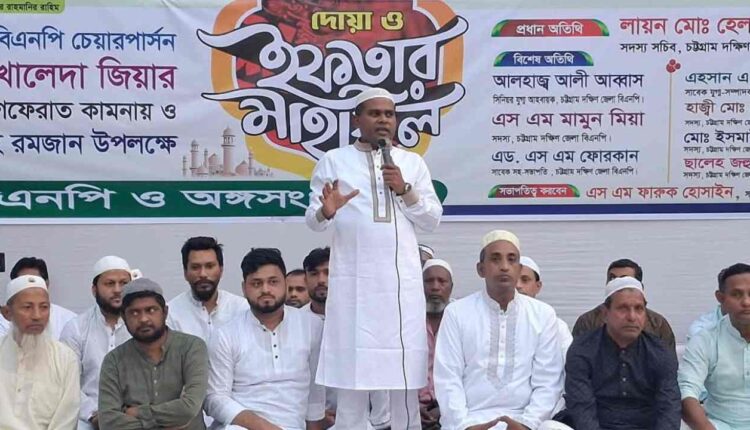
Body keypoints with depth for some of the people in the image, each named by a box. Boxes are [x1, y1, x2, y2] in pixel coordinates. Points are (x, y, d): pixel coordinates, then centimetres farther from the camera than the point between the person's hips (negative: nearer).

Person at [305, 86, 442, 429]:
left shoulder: (412, 163, 14)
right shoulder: (333, 161, 7)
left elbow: (432, 220, 9)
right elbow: (312, 221, 1)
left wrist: (405, 190, -6)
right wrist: (325, 212, -21)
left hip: (402, 280, 2)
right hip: (354, 280, -2)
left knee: (406, 371, 4)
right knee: (351, 370, -1)